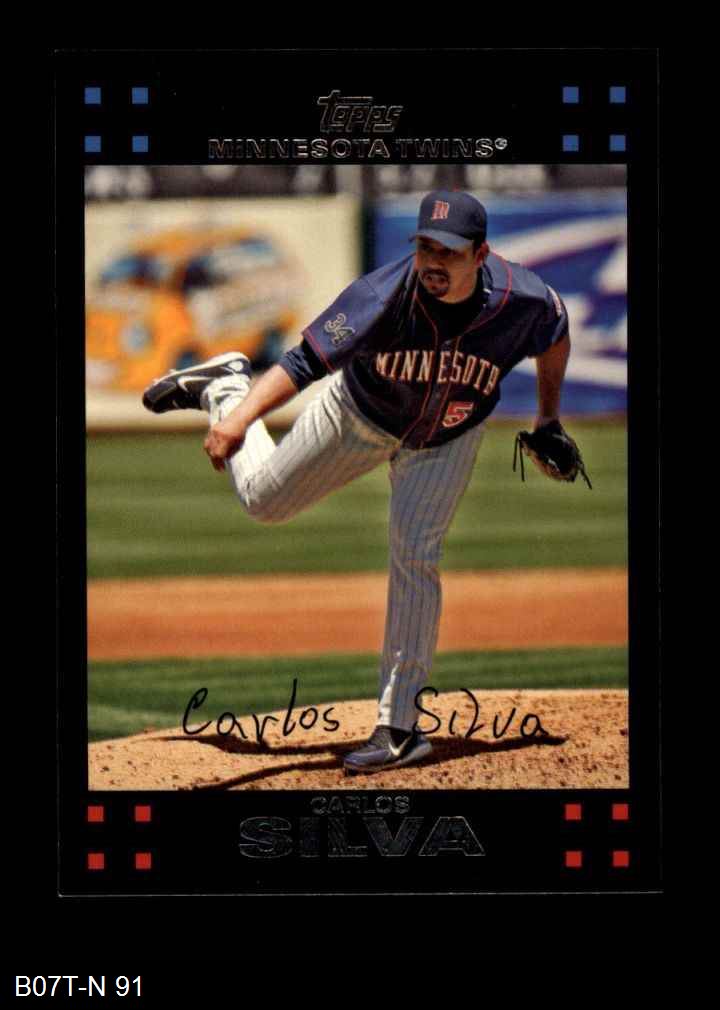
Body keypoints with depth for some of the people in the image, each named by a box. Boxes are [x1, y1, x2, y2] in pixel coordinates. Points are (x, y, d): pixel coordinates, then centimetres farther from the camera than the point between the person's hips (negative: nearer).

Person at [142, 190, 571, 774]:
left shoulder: (524, 300, -33)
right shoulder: (385, 295, -39)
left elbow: (555, 335, -7)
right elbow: (304, 362, -42)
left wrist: (548, 419, 1)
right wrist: (241, 416, -57)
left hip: (447, 440, 0)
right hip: (361, 415, 0)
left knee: (415, 559, -11)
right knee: (265, 500, 14)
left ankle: (400, 727, -4)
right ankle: (225, 387, 42)